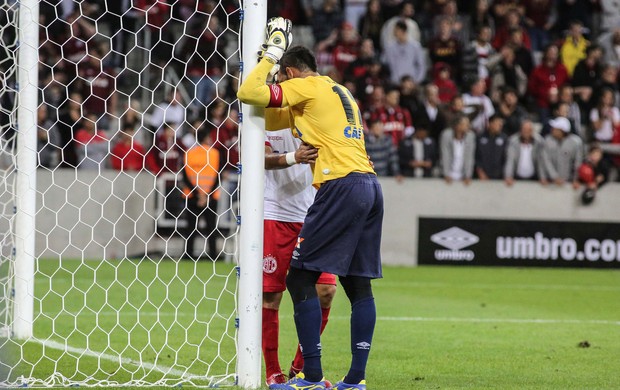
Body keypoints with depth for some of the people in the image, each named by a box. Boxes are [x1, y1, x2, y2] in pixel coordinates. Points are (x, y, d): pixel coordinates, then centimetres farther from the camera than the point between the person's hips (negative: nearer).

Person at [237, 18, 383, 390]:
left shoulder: (306, 86, 2)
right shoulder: (342, 92, 26)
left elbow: (249, 93, -6)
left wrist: (272, 53, 4)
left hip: (341, 186, -9)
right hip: (370, 185, 9)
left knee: (301, 278, -4)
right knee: (358, 285, 8)